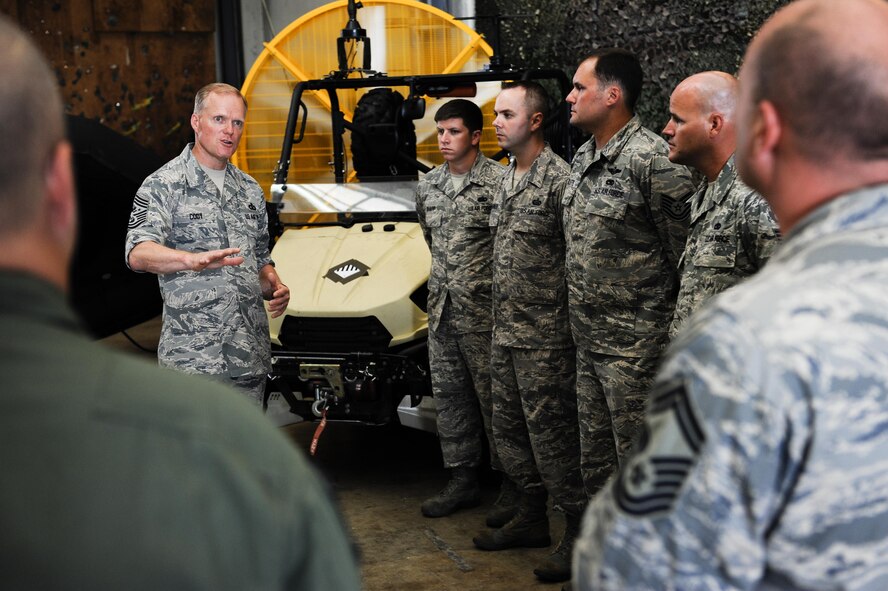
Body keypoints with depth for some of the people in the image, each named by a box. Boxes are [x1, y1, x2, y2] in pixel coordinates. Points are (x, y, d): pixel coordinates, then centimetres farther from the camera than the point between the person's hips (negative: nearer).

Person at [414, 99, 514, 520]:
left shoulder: (498, 181, -9)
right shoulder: (428, 186, 12)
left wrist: (484, 281, -4)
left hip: (483, 311, -7)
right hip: (440, 309, 7)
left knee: (493, 397, -1)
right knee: (449, 395, 11)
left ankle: (512, 485, 10)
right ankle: (462, 481, 22)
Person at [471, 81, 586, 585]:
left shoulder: (559, 179, -14)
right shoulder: (507, 179, 14)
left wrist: (571, 326, -16)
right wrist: (501, 318, 18)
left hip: (544, 336, -9)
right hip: (506, 333, 9)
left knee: (550, 434, -5)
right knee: (510, 428, 16)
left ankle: (582, 532, 7)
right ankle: (533, 518, 29)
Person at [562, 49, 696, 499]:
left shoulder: (652, 161, -16)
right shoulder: (582, 159, 11)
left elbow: (686, 254, -14)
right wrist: (580, 315, 17)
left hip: (635, 345, -9)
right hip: (588, 342, 9)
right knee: (595, 461, 18)